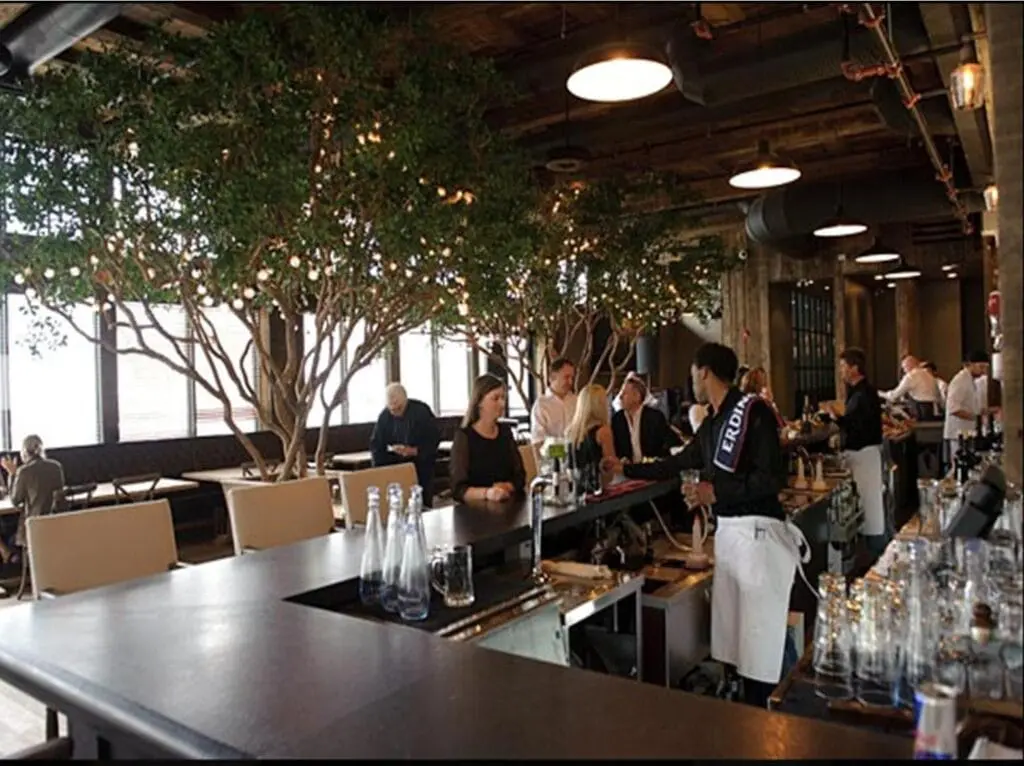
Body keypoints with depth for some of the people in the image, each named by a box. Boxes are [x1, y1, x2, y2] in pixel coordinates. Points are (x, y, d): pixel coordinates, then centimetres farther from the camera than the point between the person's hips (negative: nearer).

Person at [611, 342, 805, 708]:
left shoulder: (753, 411, -12)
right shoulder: (713, 422, 14)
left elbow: (773, 477, -18)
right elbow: (679, 463, 25)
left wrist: (715, 492, -17)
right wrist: (627, 469, 29)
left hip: (758, 532, -8)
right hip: (727, 530, 8)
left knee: (760, 644, -1)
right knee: (731, 640, 12)